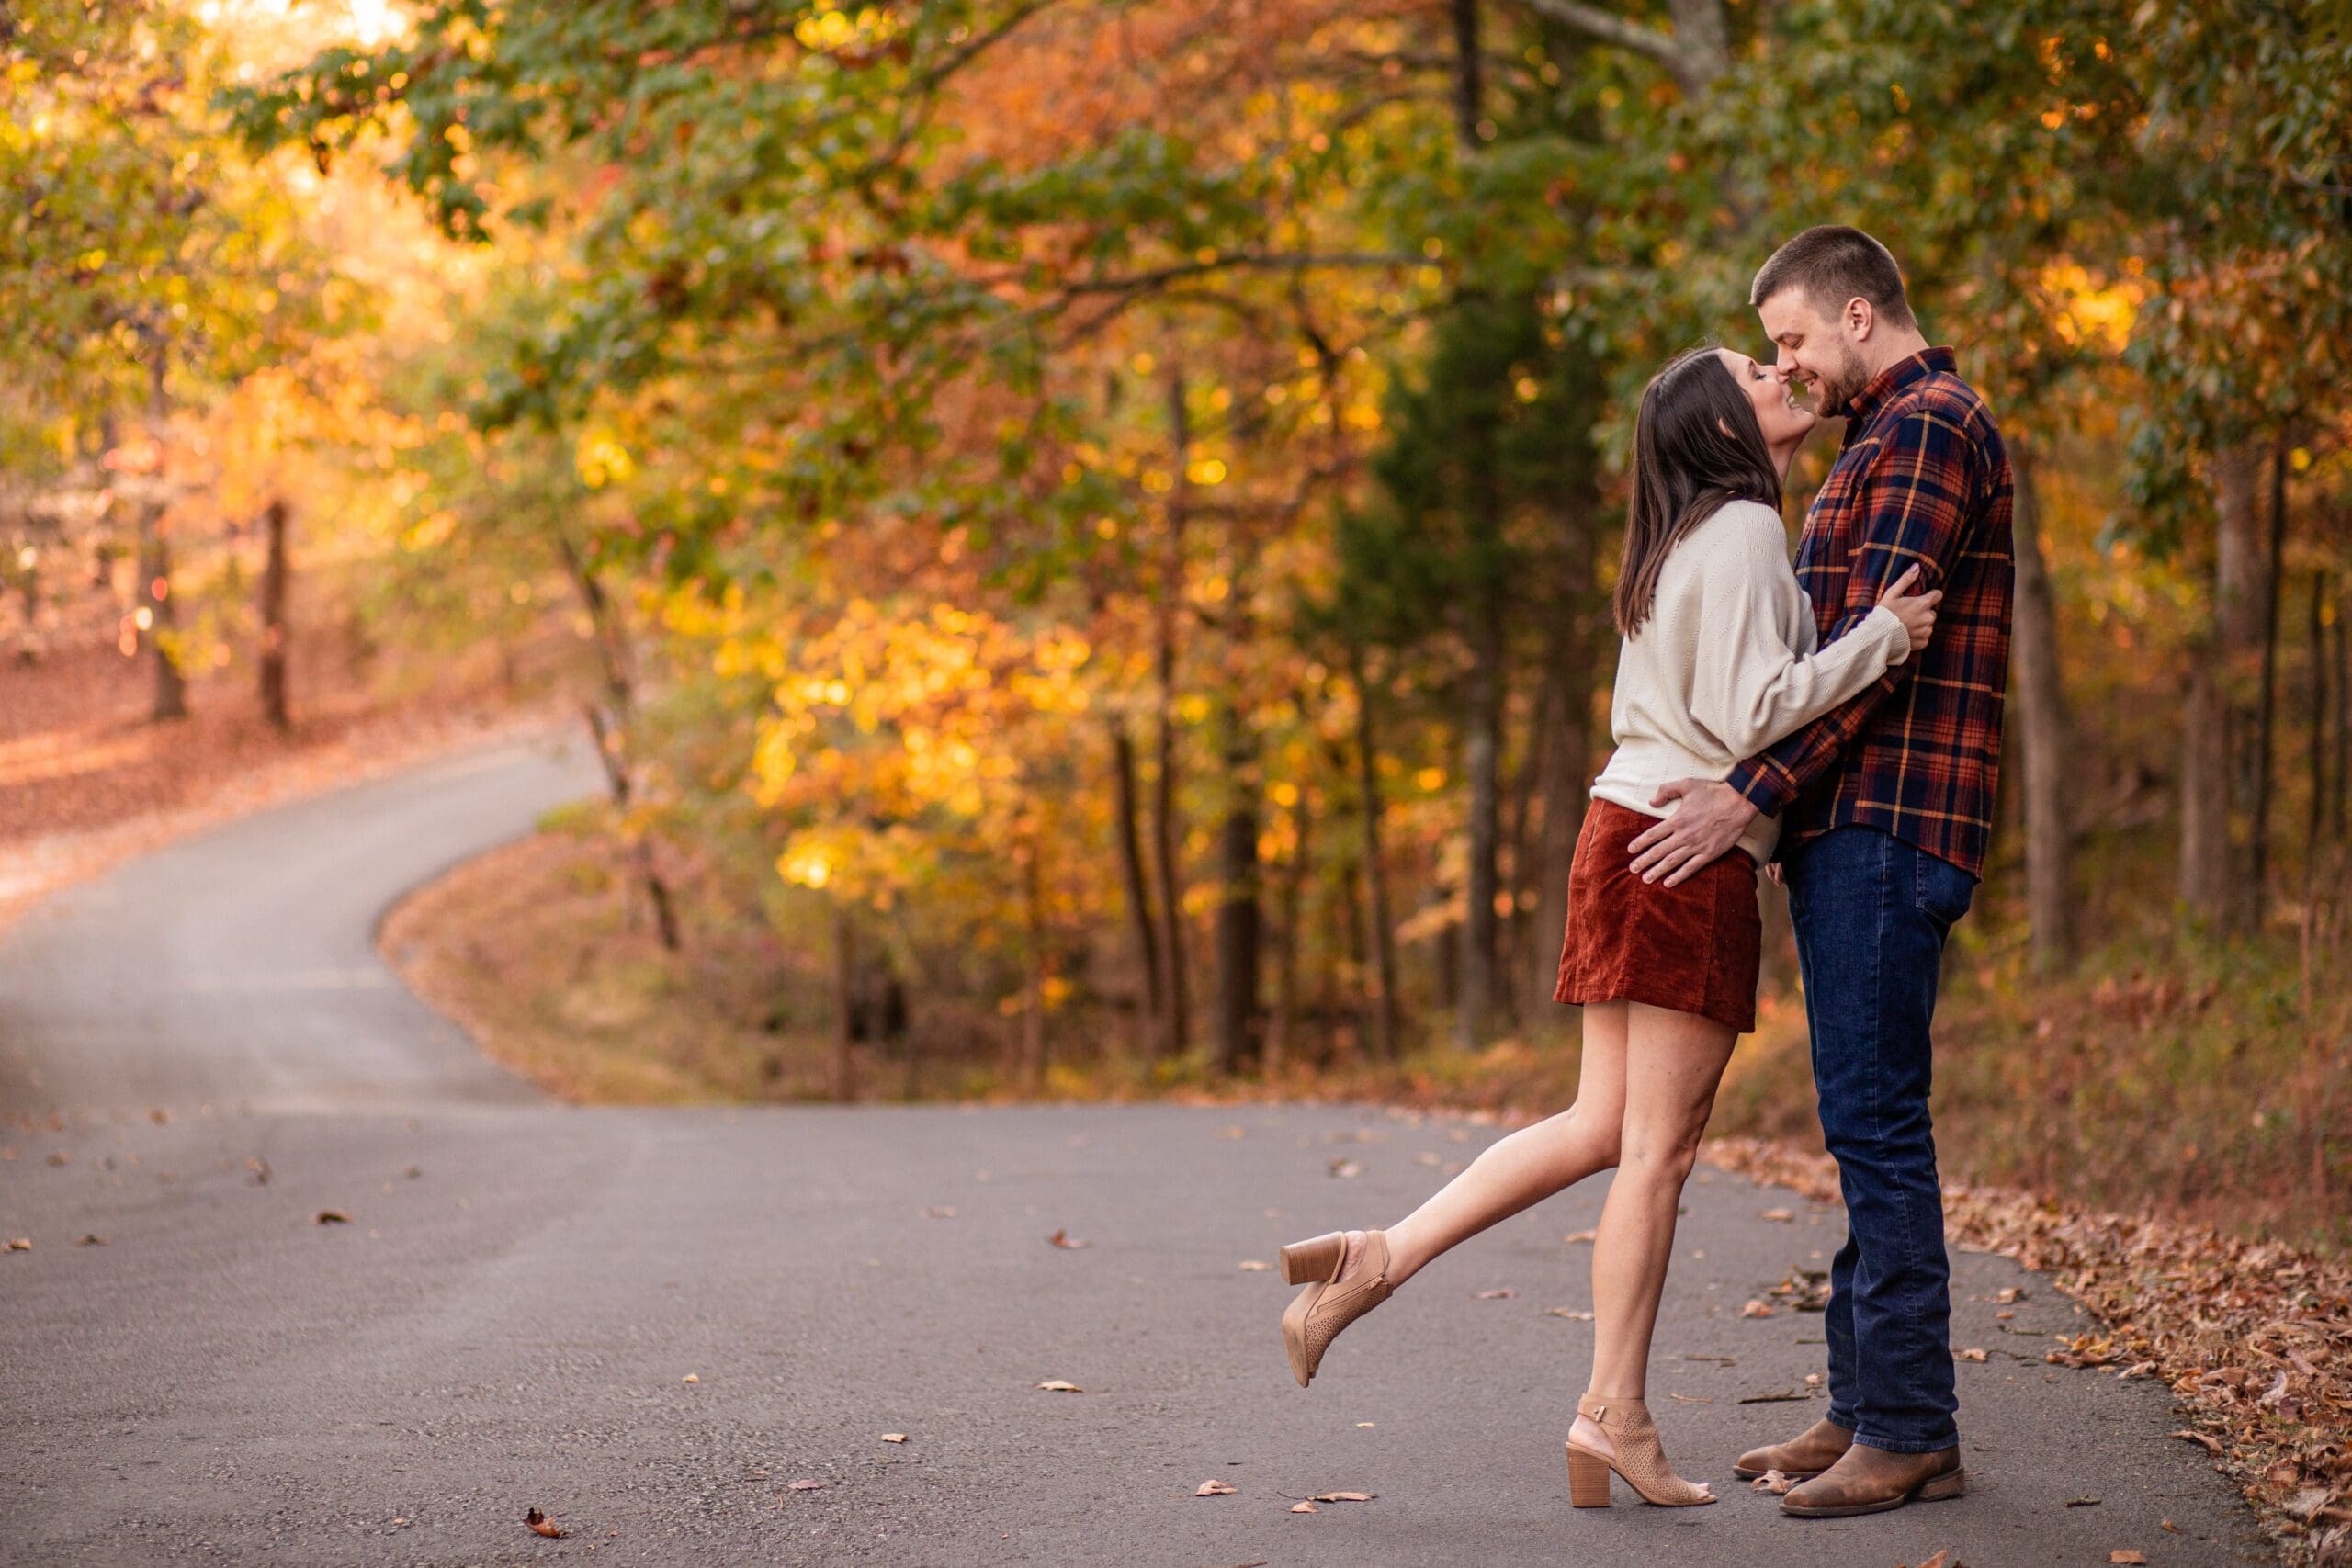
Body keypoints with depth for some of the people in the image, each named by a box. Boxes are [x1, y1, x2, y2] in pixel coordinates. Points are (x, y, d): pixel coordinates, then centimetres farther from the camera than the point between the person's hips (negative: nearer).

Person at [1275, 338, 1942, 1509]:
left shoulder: (1687, 538, 21)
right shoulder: (1743, 531, -9)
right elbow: (1750, 709, -18)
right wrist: (1881, 637, -13)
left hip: (1629, 835, 9)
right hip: (1692, 852, -9)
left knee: (1603, 1127, 9)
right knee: (1657, 1144, -5)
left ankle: (1374, 1261, 3)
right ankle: (1615, 1414, -2)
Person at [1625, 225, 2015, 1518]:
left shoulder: (1926, 425, -9)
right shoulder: (1886, 439, 24)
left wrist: (1753, 792, -20)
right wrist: (1774, 803, 21)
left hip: (1887, 826, -11)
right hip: (1852, 827, 11)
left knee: (1875, 1123, -11)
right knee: (1865, 1125, 11)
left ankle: (1910, 1433, -8)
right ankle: (1864, 1407, 15)